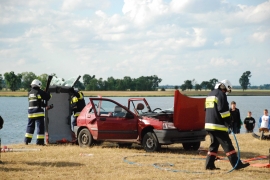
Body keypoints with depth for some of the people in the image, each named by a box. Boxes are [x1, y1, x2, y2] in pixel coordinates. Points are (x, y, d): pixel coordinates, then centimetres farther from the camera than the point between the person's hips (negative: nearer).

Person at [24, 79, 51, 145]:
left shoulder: (29, 93, 14)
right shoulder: (40, 92, -9)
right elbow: (48, 97, -5)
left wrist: (45, 105, 23)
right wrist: (48, 93, 18)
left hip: (30, 111, 6)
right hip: (38, 112, -6)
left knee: (30, 126, 14)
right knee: (40, 126, -2)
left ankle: (27, 140, 11)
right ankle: (39, 141, -5)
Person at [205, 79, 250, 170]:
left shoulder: (210, 94, 20)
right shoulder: (221, 94, -9)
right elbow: (223, 110, -17)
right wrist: (228, 122, -11)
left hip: (209, 124, 9)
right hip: (218, 125, -9)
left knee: (214, 144, 14)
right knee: (227, 144, -7)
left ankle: (209, 164, 10)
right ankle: (237, 164, -7)